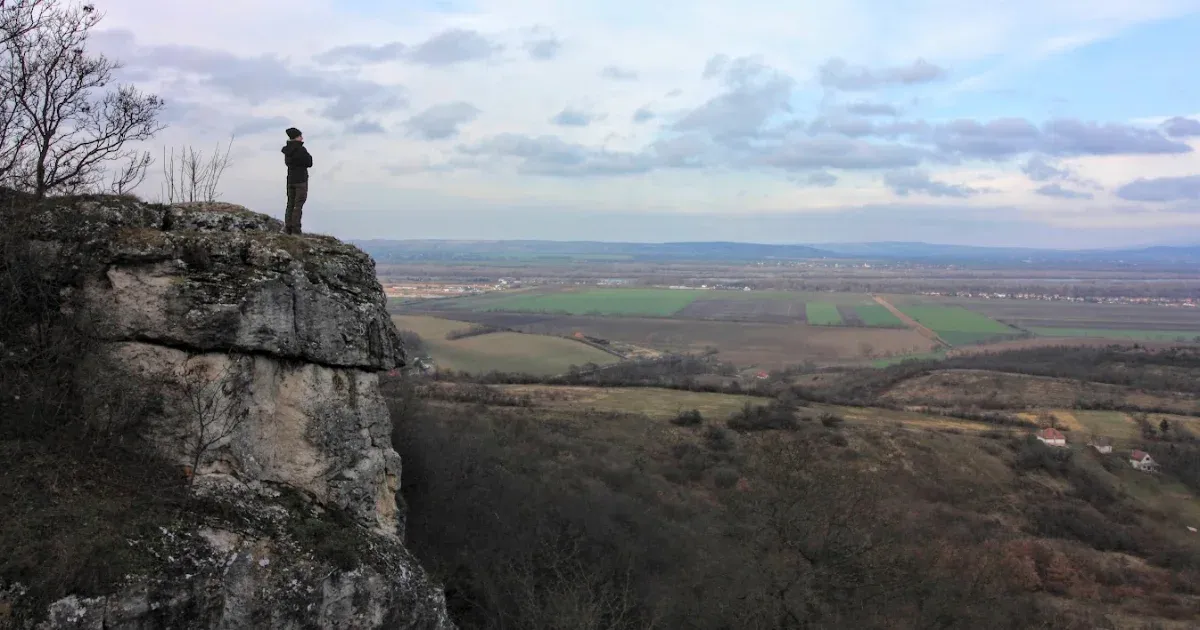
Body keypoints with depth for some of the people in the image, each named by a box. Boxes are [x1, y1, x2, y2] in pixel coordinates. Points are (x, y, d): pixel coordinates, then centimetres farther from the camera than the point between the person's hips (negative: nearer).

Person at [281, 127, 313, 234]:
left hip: (290, 180, 7)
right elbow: (309, 164, -10)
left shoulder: (287, 150, 7)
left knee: (290, 204, 12)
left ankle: (288, 227, 11)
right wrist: (309, 156, 8)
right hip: (301, 180, -7)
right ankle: (295, 229, -7)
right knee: (298, 205, -5)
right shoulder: (301, 150, -16)